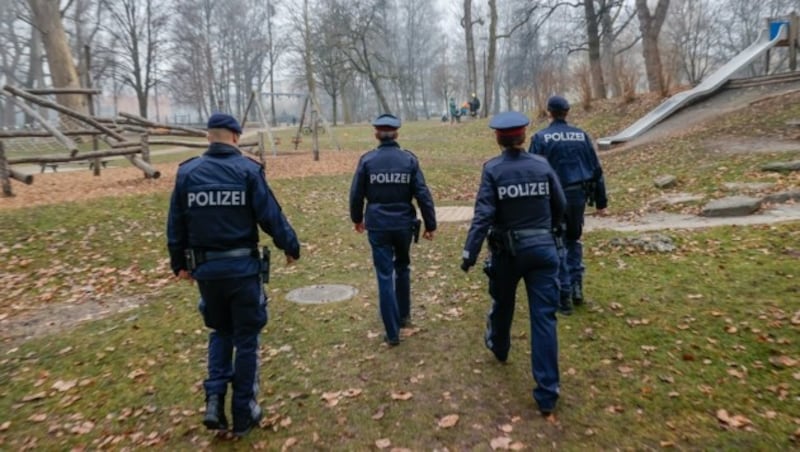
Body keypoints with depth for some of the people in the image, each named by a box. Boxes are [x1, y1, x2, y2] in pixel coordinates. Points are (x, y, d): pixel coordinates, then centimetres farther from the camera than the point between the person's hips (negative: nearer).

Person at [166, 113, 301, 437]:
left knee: (220, 331, 24)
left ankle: (214, 400, 11)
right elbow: (271, 216, -9)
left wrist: (180, 263, 19)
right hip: (242, 267, -3)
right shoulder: (248, 169, -7)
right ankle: (243, 413, 19)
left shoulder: (187, 171, 3)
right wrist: (291, 247, 7)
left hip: (205, 268, 3)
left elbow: (175, 224, 7)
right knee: (246, 338, 10)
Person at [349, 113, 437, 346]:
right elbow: (423, 194, -6)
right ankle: (404, 315, 37)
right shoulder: (409, 159, -4)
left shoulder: (367, 160, -5)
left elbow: (356, 194, 1)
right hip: (403, 224, 2)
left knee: (385, 276, 4)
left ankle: (392, 332, 7)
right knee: (402, 267, 24)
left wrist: (357, 219, 18)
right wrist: (430, 224, 3)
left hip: (378, 226, -1)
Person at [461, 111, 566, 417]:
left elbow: (483, 215, -16)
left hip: (507, 251, -1)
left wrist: (469, 253, -14)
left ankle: (499, 347, 52)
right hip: (542, 248, 1)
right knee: (544, 317, 1)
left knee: (503, 304, 24)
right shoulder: (541, 165, 1)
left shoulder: (492, 169, -9)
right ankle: (547, 393, 2)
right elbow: (559, 206, 8)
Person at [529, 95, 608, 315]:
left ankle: (564, 296, 9)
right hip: (578, 195, 4)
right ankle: (576, 286, 18)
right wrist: (601, 201, 13)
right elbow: (596, 169, 7)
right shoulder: (581, 135, 6)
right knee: (574, 239, 21)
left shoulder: (540, 137, -5)